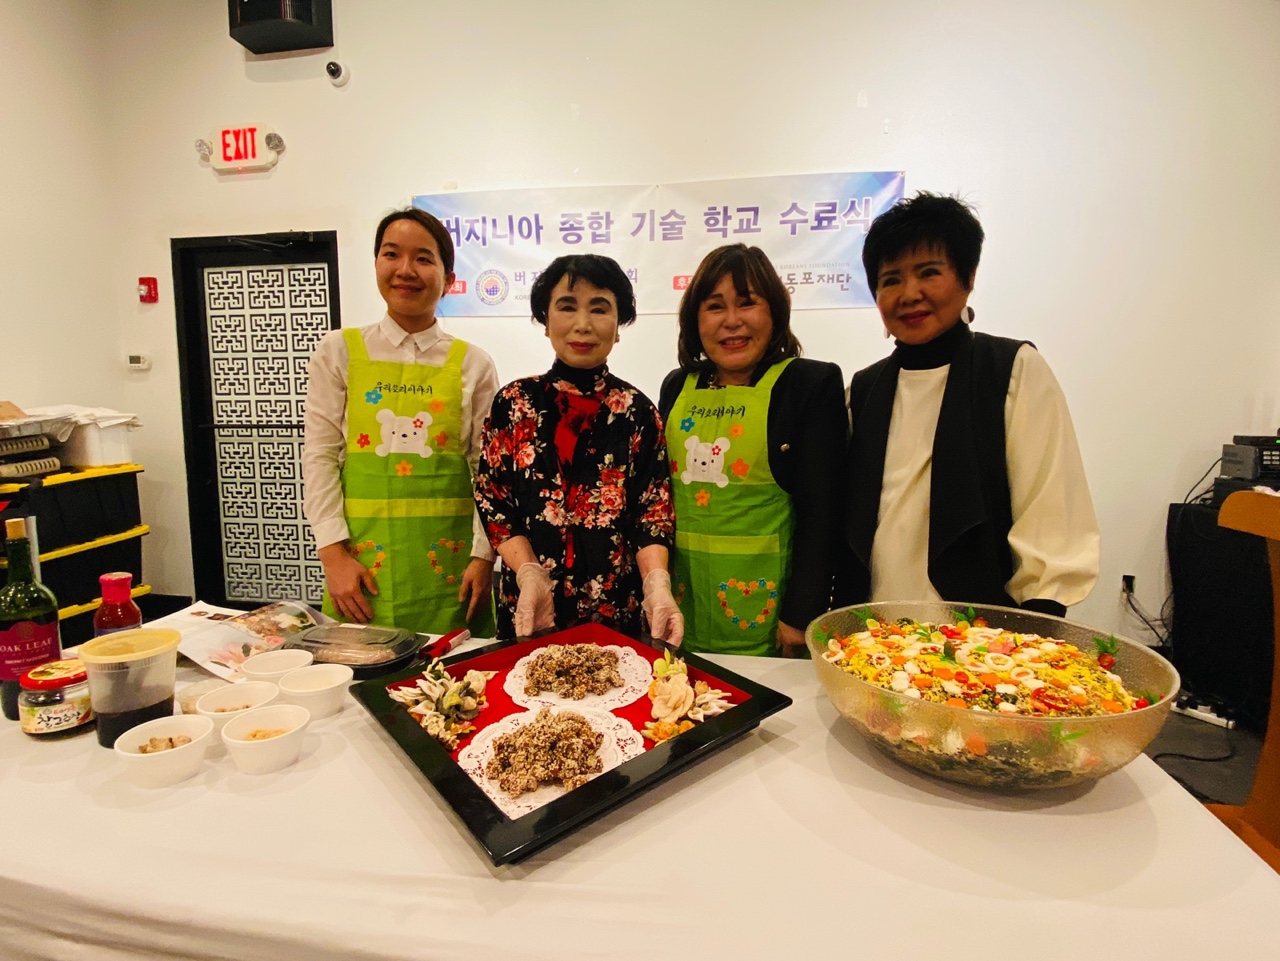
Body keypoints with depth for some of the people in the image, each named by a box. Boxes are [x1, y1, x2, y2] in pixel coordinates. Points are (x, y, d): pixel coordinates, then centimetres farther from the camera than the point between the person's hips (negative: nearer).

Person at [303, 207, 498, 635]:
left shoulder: (472, 364, 4)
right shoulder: (338, 351, 6)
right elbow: (319, 456, 3)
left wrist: (484, 555, -6)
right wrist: (333, 552, -4)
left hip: (449, 563, 0)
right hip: (362, 558, 1)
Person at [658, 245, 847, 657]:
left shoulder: (812, 383, -5)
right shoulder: (677, 387, 8)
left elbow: (821, 511, -8)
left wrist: (800, 615, -11)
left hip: (765, 601, -4)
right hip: (684, 598, 4)